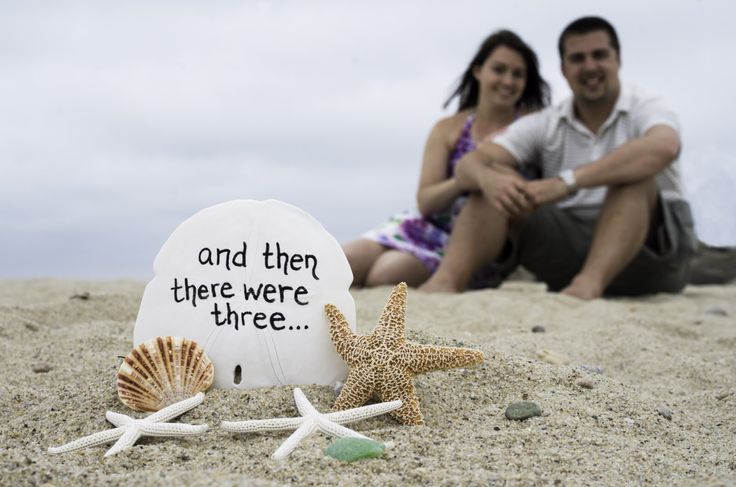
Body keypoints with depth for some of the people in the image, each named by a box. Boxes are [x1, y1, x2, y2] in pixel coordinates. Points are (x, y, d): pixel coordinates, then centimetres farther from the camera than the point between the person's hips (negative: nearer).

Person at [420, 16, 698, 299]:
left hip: (651, 250, -2)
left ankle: (589, 283, -48)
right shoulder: (543, 125, 6)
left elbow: (662, 148, -30)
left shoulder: (645, 110, -4)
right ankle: (445, 280, -35)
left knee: (634, 176, -29)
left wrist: (568, 181, -38)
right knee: (497, 182, -13)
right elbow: (469, 165, -6)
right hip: (571, 244, 3)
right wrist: (487, 179, -32)